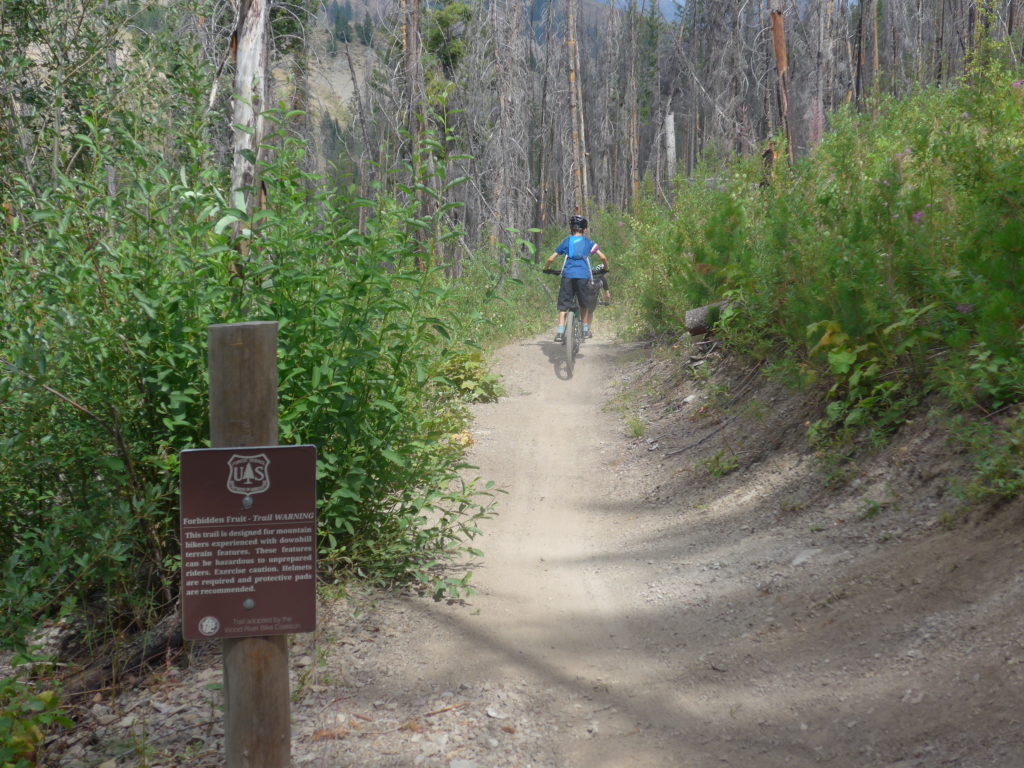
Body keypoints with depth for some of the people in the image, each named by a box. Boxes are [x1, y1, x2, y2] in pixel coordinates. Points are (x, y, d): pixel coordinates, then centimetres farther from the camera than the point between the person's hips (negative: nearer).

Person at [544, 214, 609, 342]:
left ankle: (560, 332, -10)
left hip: (568, 275, 0)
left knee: (563, 305, 2)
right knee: (584, 304, 18)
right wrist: (605, 268, 28)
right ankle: (585, 330, 19)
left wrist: (546, 268, 31)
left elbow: (551, 259, 12)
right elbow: (603, 257, 9)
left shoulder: (566, 242, 15)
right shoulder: (588, 242, 15)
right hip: (584, 276, 0)